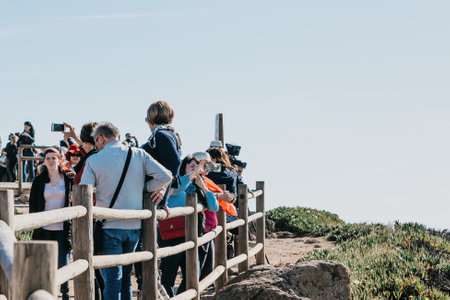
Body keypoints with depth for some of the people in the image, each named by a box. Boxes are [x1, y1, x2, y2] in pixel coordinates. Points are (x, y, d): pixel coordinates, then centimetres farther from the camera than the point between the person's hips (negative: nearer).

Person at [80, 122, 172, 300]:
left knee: (112, 276, -3)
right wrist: (143, 189, 7)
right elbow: (165, 176, -5)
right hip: (134, 225, 4)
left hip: (109, 226, -3)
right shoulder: (138, 154, 2)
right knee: (125, 275, 17)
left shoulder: (94, 160, -4)